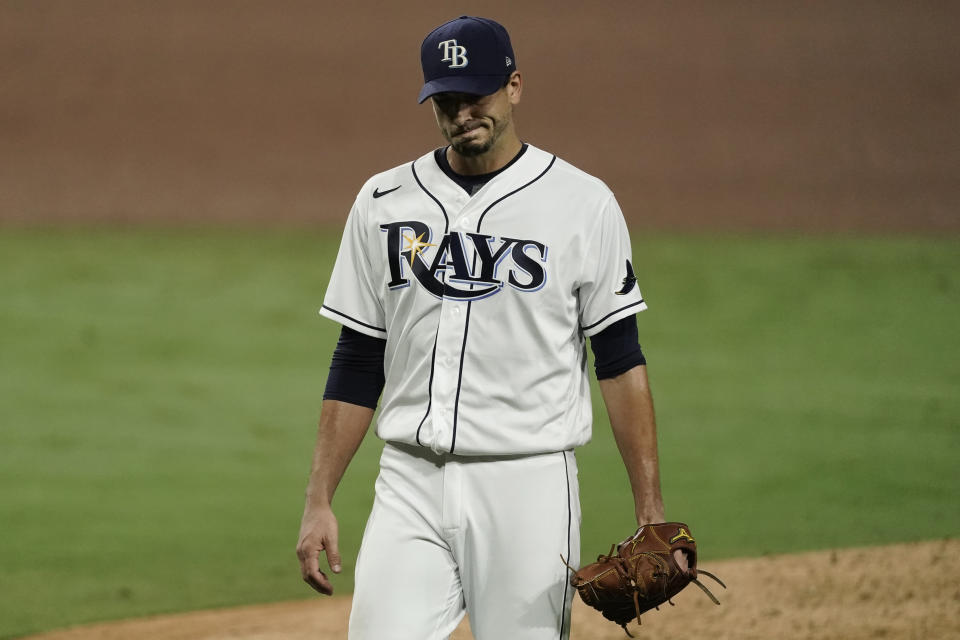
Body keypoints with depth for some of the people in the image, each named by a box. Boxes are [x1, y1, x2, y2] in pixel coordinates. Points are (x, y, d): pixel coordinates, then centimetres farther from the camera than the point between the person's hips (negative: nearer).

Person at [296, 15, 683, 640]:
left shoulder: (582, 203, 0)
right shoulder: (383, 203, 9)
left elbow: (621, 361, 0)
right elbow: (357, 365, 12)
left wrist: (651, 512, -6)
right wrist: (319, 502, 5)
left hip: (529, 489, -2)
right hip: (411, 487, 3)